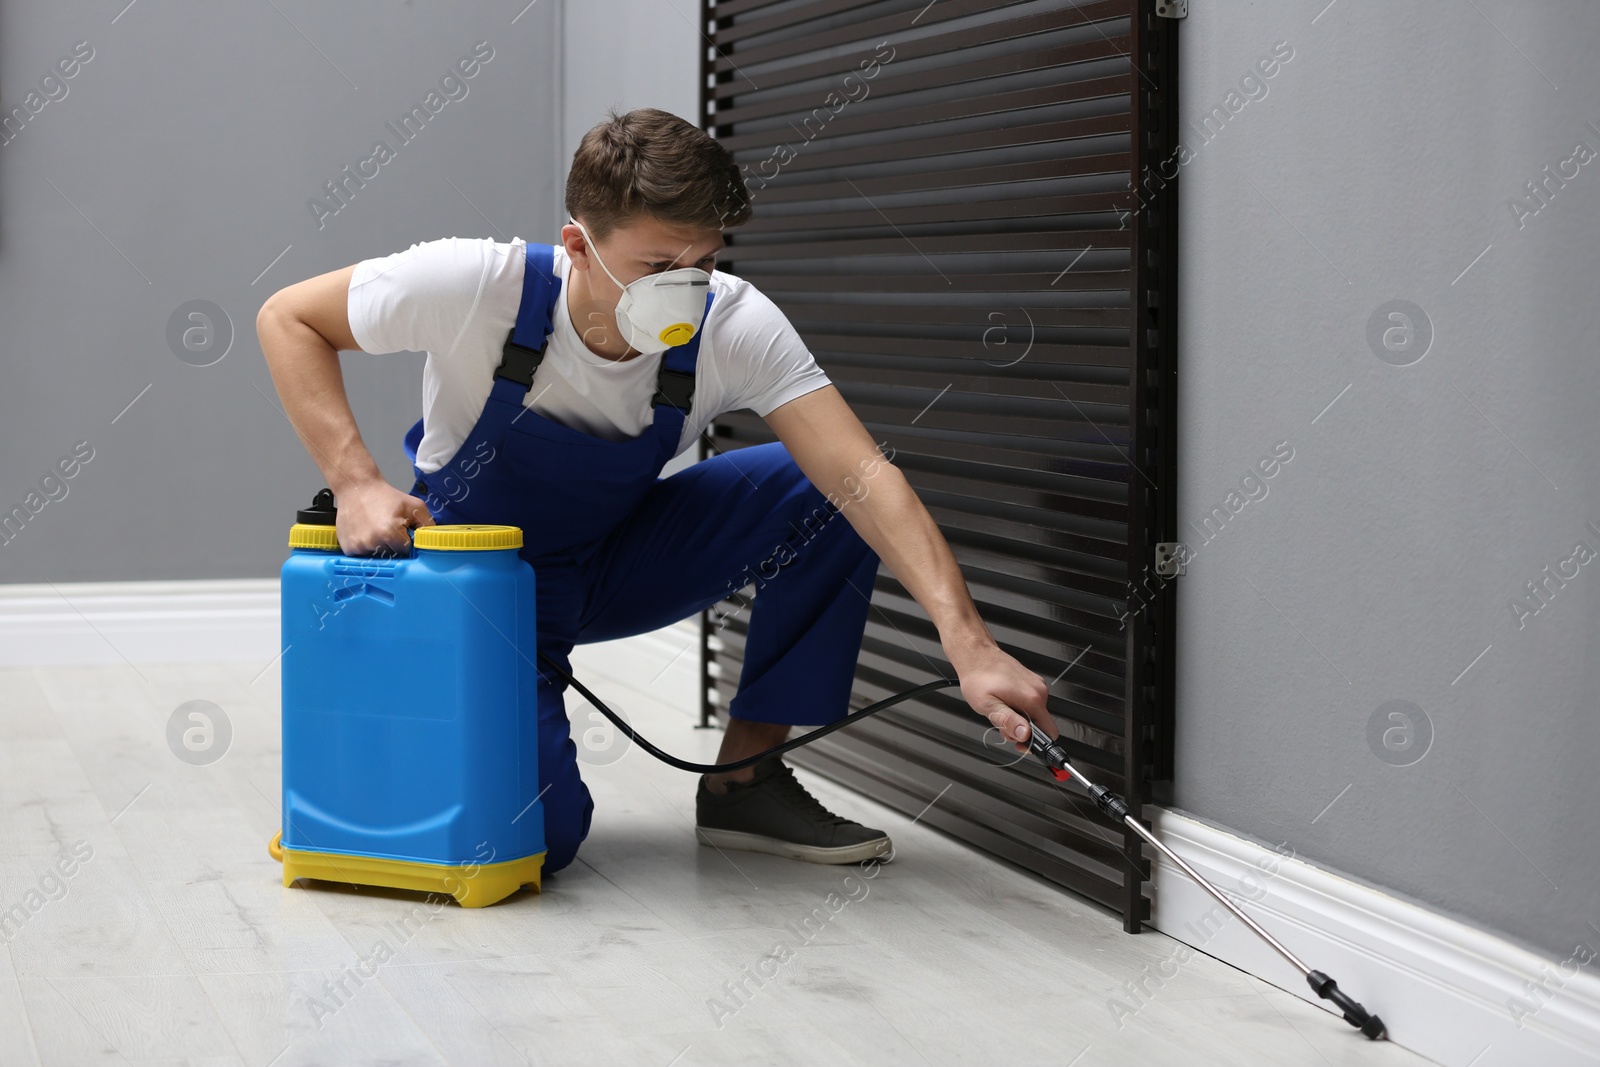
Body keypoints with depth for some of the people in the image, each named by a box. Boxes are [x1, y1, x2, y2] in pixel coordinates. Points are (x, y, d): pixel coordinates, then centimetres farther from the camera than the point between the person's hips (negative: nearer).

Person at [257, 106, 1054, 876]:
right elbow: (288, 318, -17)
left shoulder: (734, 324, -24)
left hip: (615, 566, 3)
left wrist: (968, 644, -45)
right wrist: (356, 485, -30)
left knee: (823, 494, -20)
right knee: (537, 833, -24)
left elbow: (861, 476, -32)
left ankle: (745, 779, -4)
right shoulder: (479, 285, -29)